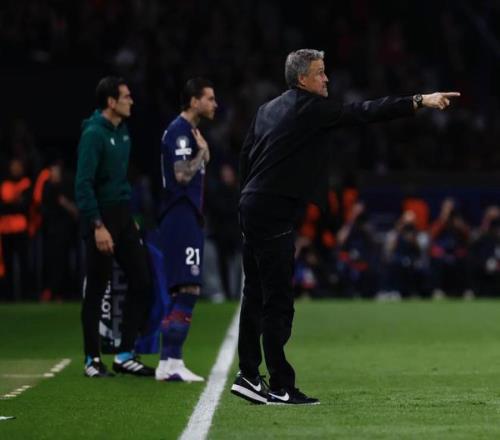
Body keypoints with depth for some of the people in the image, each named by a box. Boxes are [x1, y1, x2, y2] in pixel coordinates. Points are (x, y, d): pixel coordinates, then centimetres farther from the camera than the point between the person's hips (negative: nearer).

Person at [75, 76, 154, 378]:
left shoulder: (122, 132, 11)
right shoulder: (94, 134, -14)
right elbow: (83, 184, -19)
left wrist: (131, 216, 17)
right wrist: (98, 226, -23)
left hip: (123, 217, 8)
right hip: (102, 219, -8)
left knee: (142, 282, 5)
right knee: (96, 290, 0)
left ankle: (126, 356, 12)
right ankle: (93, 360, 10)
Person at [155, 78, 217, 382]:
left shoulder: (190, 131, 20)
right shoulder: (179, 131, -12)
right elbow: (183, 174, -22)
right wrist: (202, 150, -9)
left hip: (187, 219, 11)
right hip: (182, 220, -11)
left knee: (182, 293, 10)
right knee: (188, 290, -14)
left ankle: (171, 361, 12)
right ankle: (170, 363, -16)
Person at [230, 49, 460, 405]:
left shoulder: (268, 109, 15)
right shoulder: (311, 108, -10)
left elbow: (246, 155, 18)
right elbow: (362, 113, -16)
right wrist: (419, 102, -17)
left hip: (251, 205, 9)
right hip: (273, 213, -9)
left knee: (257, 294, 13)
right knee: (278, 301, -7)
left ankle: (248, 376, 17)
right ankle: (280, 386, -6)